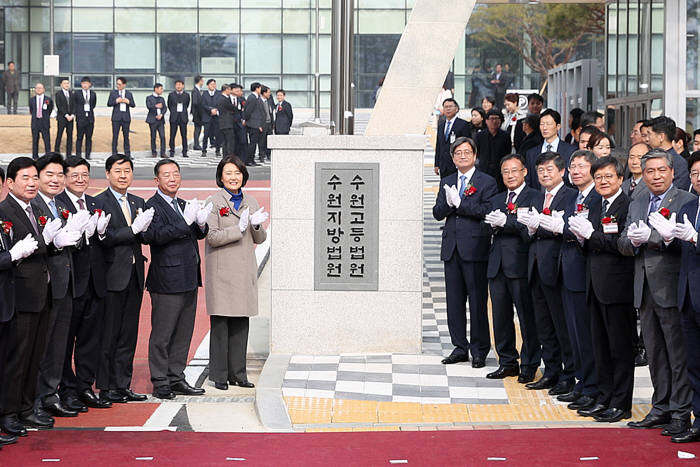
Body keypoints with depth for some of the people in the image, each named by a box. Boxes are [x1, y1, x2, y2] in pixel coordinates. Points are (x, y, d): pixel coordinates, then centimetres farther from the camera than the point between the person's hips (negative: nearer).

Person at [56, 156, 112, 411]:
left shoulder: (96, 205, 15)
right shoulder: (56, 204, -6)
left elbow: (103, 244, 12)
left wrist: (102, 231, -8)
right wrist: (83, 234, -26)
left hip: (95, 282, 6)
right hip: (70, 282, -6)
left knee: (90, 338, 10)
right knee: (65, 339, 2)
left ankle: (85, 388, 18)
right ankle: (67, 391, 10)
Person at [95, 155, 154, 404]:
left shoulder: (138, 202, 15)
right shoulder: (99, 202, -6)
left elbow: (146, 238, 10)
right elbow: (105, 239, -15)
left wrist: (145, 228, -11)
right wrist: (134, 229, -19)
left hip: (134, 276, 6)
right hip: (112, 276, -6)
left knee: (128, 334, 9)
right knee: (109, 334, -1)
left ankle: (122, 385, 16)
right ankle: (105, 387, 6)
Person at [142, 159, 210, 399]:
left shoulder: (184, 204, 16)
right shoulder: (153, 206, -9)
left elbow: (199, 235, 19)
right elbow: (154, 236, -23)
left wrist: (201, 223, -4)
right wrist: (185, 221, -27)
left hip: (189, 280, 8)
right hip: (167, 280, -8)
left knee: (183, 332, 12)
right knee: (162, 334, -2)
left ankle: (176, 378, 20)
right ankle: (160, 382, 4)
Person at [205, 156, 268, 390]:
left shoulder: (251, 202, 13)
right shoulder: (214, 202, -3)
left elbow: (259, 239, 14)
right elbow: (212, 237, -11)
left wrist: (256, 226, -8)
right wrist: (239, 228, -19)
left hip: (245, 271, 5)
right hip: (222, 271, -5)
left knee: (241, 325, 8)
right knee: (220, 324, -3)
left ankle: (237, 373, 15)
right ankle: (219, 375, 3)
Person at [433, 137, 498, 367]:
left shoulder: (487, 182, -1)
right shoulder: (447, 182, 16)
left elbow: (487, 211, -13)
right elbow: (437, 213, 8)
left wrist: (459, 202, -14)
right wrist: (449, 202, -12)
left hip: (475, 247, -5)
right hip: (451, 248, 5)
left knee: (477, 300, -3)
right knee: (454, 300, 8)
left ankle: (479, 350, 4)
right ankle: (460, 347, 16)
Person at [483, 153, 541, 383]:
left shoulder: (534, 197, -2)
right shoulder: (495, 200, 20)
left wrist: (505, 222, -20)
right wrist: (493, 224, -10)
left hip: (520, 265, -6)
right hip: (497, 265, 6)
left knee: (527, 316, -2)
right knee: (500, 316, 10)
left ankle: (529, 365, 5)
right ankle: (507, 362, 19)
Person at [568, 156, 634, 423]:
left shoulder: (628, 206, -10)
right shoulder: (595, 209, 16)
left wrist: (591, 234, -17)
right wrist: (582, 238, -3)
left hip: (618, 287, -8)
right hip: (596, 288, 8)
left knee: (621, 347, -1)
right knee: (601, 347, 13)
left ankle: (621, 404, 4)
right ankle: (604, 398, 21)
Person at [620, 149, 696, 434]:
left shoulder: (686, 201, -5)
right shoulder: (636, 205, 18)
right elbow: (623, 244, 12)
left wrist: (651, 236, -25)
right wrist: (633, 240, -10)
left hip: (671, 288, -7)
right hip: (646, 290, 7)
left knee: (678, 353, -3)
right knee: (655, 353, 12)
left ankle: (681, 413, 1)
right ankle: (661, 408, 20)